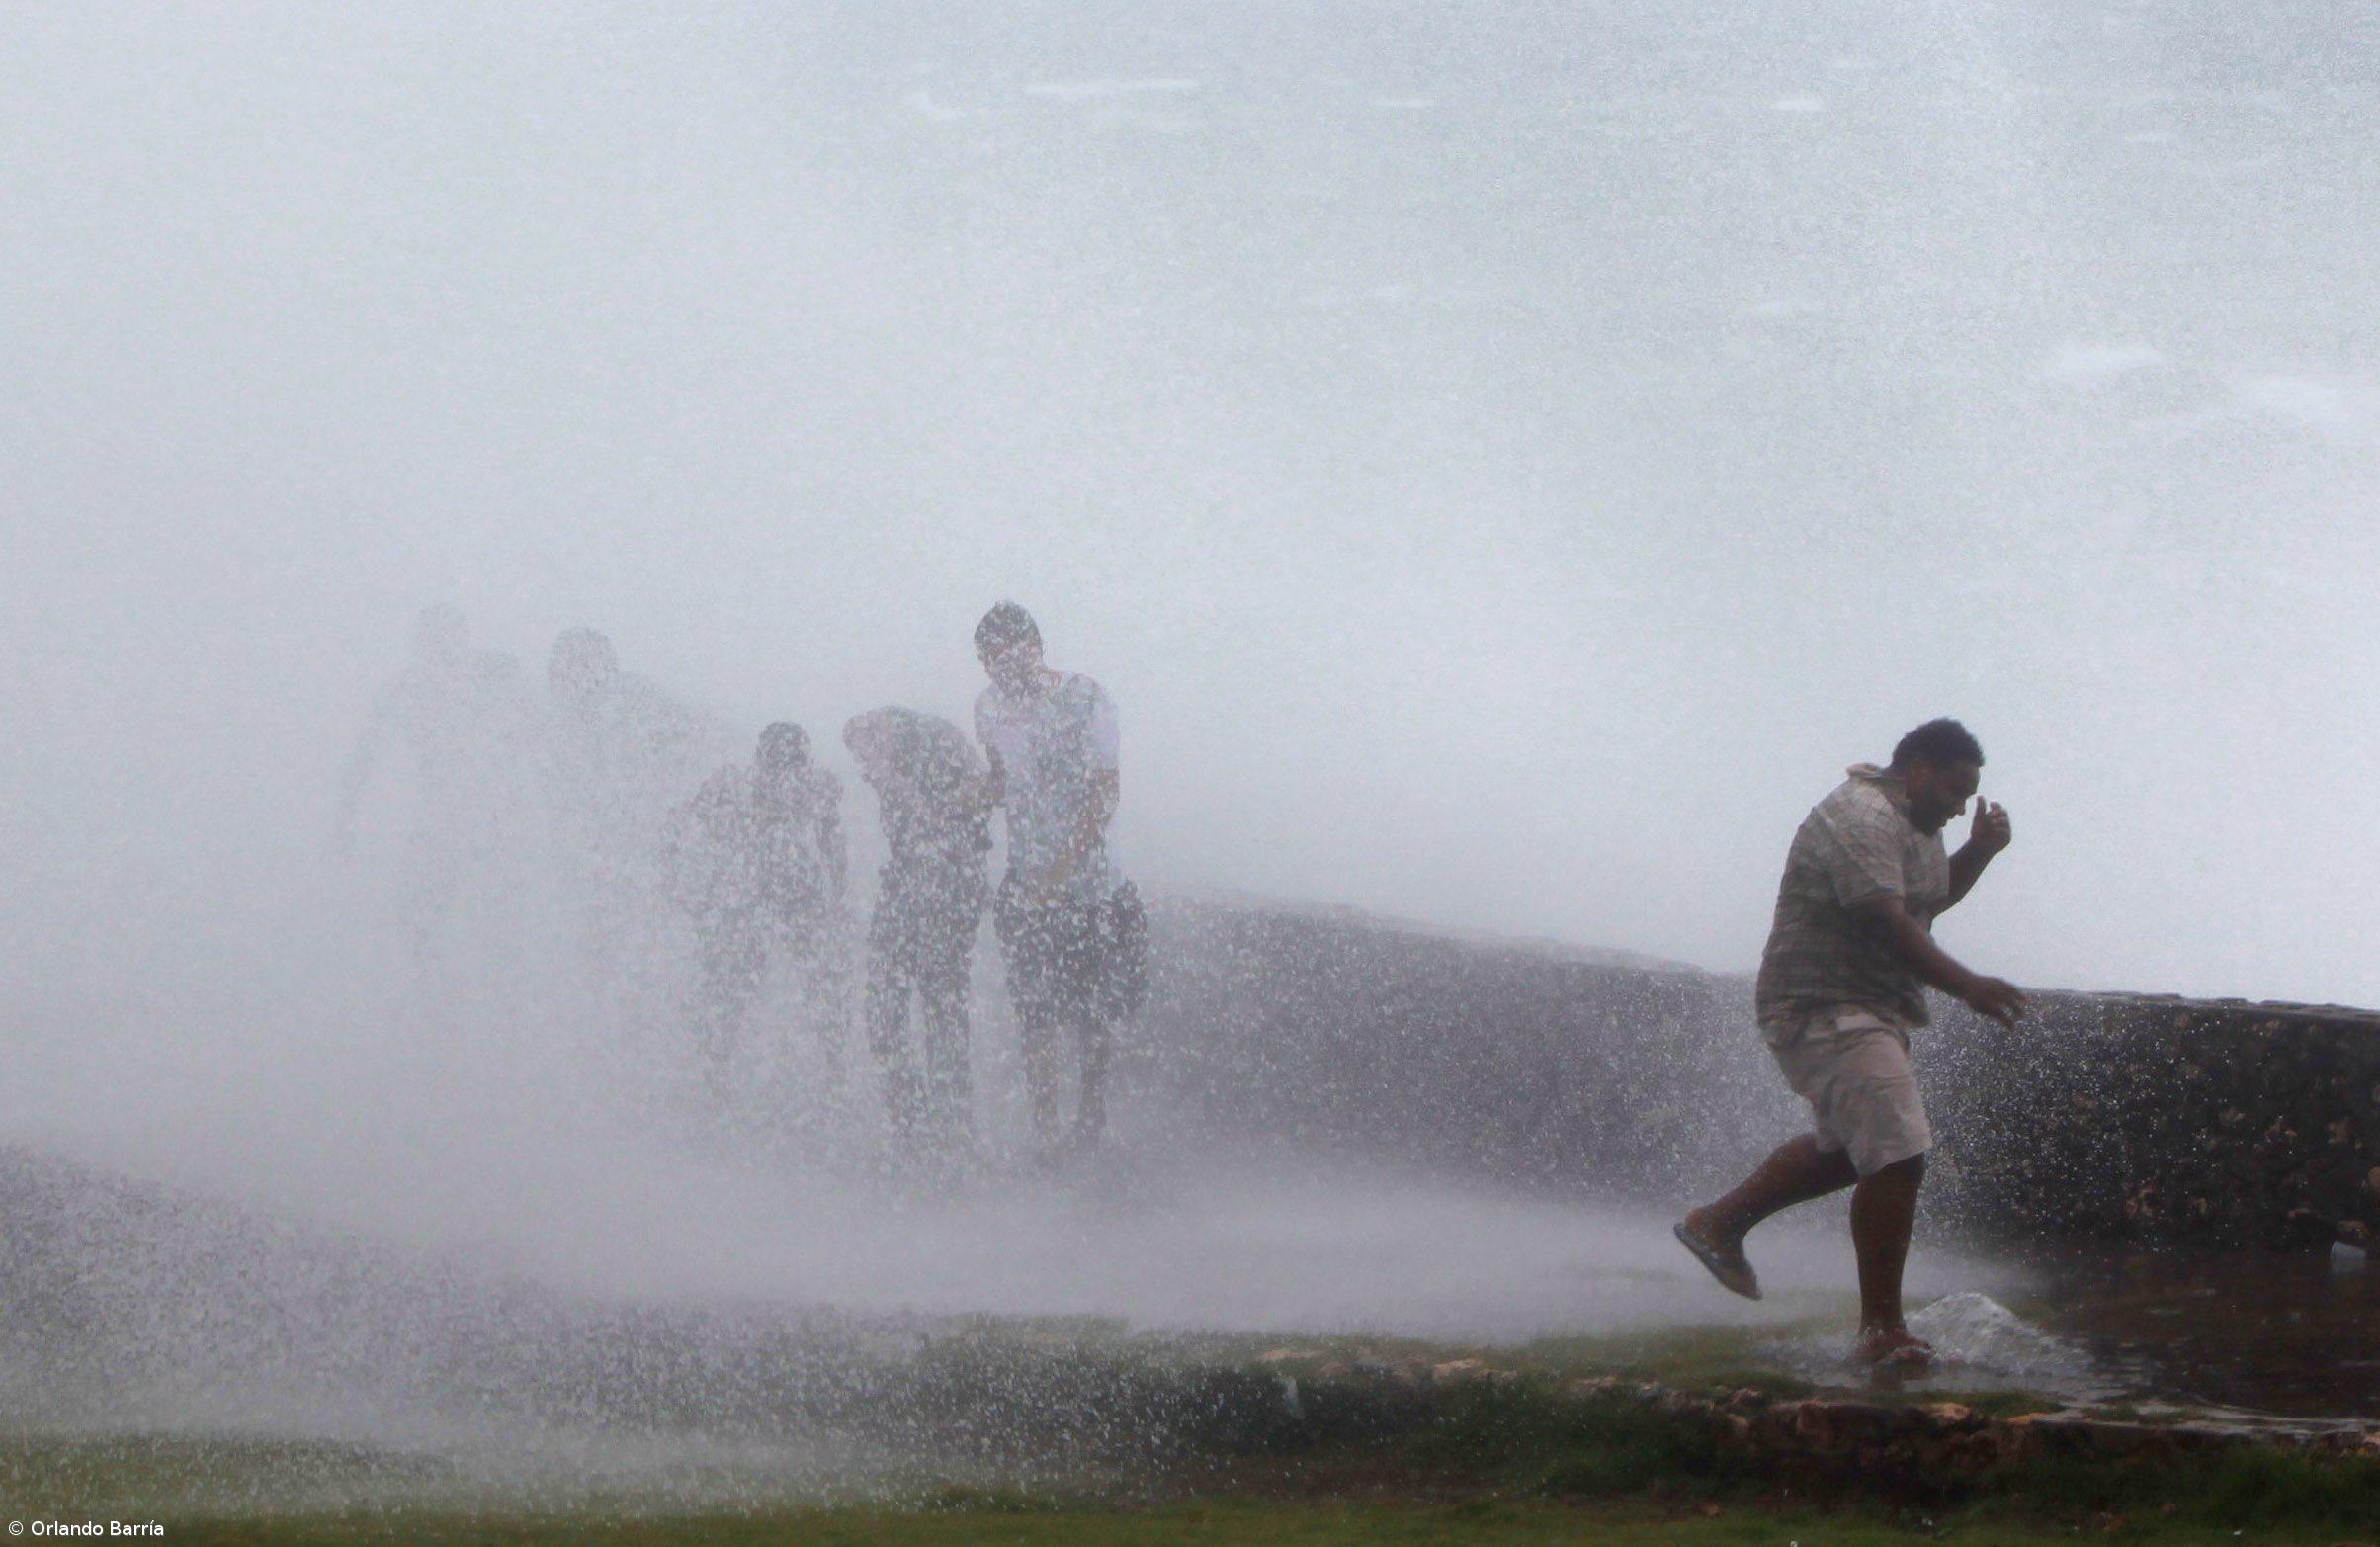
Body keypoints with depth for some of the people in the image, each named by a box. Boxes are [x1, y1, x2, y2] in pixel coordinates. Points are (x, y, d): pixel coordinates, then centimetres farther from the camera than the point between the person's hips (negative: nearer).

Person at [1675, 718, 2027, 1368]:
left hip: (1870, 1013, 11)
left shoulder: (1909, 823, 15)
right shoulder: (1862, 817, -19)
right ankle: (1881, 1327, -15)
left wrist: (1978, 851, 10)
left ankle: (1720, 1222, 39)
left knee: (1846, 1146, 25)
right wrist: (1966, 985, -35)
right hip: (1826, 1006, -11)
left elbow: (1928, 899, 29)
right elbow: (1886, 921, -29)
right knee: (1897, 1154, -18)